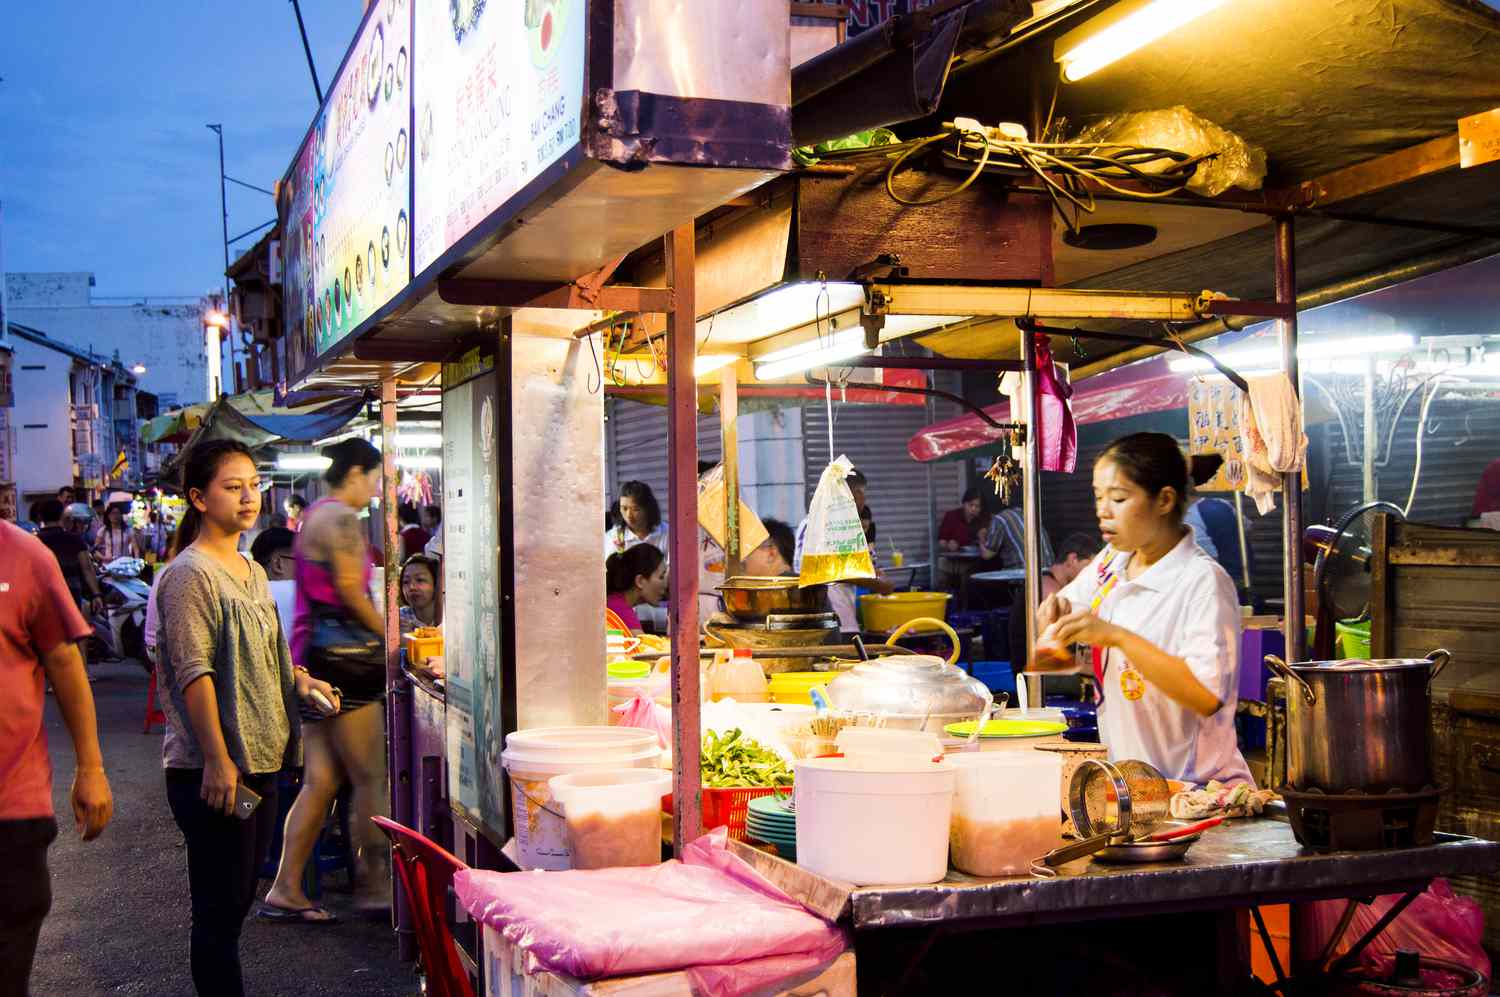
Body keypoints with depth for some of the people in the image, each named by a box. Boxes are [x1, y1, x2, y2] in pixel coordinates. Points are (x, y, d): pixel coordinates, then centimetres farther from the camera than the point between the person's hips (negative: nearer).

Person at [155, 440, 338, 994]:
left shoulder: (251, 571, 14)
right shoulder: (191, 573, -13)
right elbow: (194, 673, -18)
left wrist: (299, 681, 8)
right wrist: (218, 761, -22)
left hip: (259, 761, 9)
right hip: (212, 771, -9)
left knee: (237, 902, 15)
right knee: (219, 908, -1)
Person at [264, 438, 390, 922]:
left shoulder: (314, 515, 21)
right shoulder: (341, 518, -10)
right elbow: (351, 593, -15)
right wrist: (392, 638, -6)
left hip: (312, 657, 10)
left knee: (320, 781, 9)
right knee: (371, 777, -3)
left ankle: (285, 891, 8)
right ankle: (373, 887, 2)